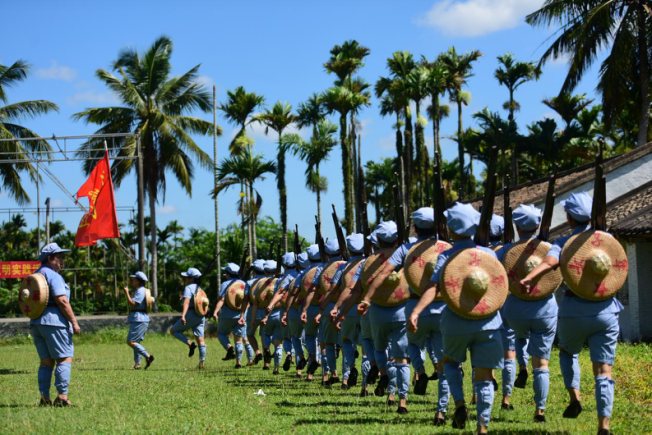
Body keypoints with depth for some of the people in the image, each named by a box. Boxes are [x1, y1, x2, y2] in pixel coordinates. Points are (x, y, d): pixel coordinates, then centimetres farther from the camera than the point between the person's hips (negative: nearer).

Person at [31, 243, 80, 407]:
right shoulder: (53, 275, -9)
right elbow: (62, 301, -18)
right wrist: (74, 322, -14)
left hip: (35, 323, 9)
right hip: (54, 321, -9)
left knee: (46, 361, 10)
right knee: (65, 358, -4)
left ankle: (45, 398, 5)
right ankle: (62, 397, -10)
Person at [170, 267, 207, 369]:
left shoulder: (188, 288, -9)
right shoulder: (199, 288, 17)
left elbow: (186, 302, -23)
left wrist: (183, 316, -32)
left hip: (191, 315, -8)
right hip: (200, 317, 8)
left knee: (173, 330, 7)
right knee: (201, 340, 4)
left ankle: (190, 344, -11)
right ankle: (201, 363, -2)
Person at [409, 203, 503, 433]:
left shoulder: (446, 256, -5)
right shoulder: (489, 254, 3)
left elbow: (433, 288, -17)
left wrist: (415, 312, -24)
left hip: (457, 322, -1)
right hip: (488, 321, 1)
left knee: (450, 361, 25)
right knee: (484, 376, 6)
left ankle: (460, 403, 5)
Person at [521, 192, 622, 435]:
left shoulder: (564, 243, -3)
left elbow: (550, 261, -23)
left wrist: (529, 278, -34)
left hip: (574, 312, -1)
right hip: (605, 311, 1)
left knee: (568, 352, 29)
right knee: (603, 369, 2)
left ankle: (574, 396, 9)